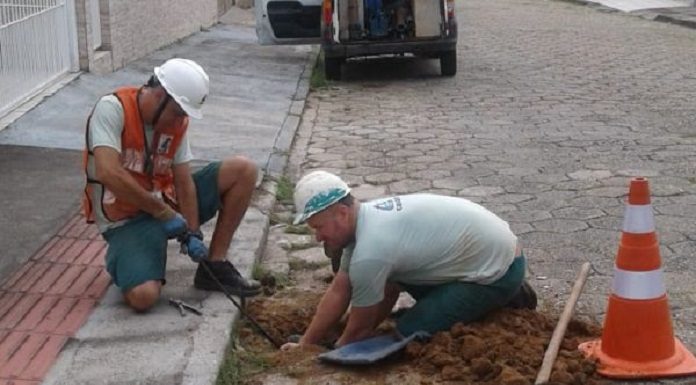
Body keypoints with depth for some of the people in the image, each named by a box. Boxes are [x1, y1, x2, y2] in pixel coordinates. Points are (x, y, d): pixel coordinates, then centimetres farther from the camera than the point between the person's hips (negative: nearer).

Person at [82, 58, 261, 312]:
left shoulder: (178, 122, -2)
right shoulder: (112, 109, -20)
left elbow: (184, 182, -2)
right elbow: (108, 173, -31)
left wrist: (192, 234, -14)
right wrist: (164, 212, -26)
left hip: (167, 202, 6)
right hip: (126, 221, -6)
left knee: (243, 170, -6)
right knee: (143, 296, -32)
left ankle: (215, 266, 1)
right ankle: (123, 257, 6)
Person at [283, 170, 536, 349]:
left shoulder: (368, 252, -28)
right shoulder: (366, 218, 0)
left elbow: (360, 330, -13)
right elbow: (338, 292, 6)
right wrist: (305, 344, 7)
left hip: (498, 268, -9)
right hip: (484, 243, 9)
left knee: (409, 331, -11)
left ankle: (504, 300, 1)